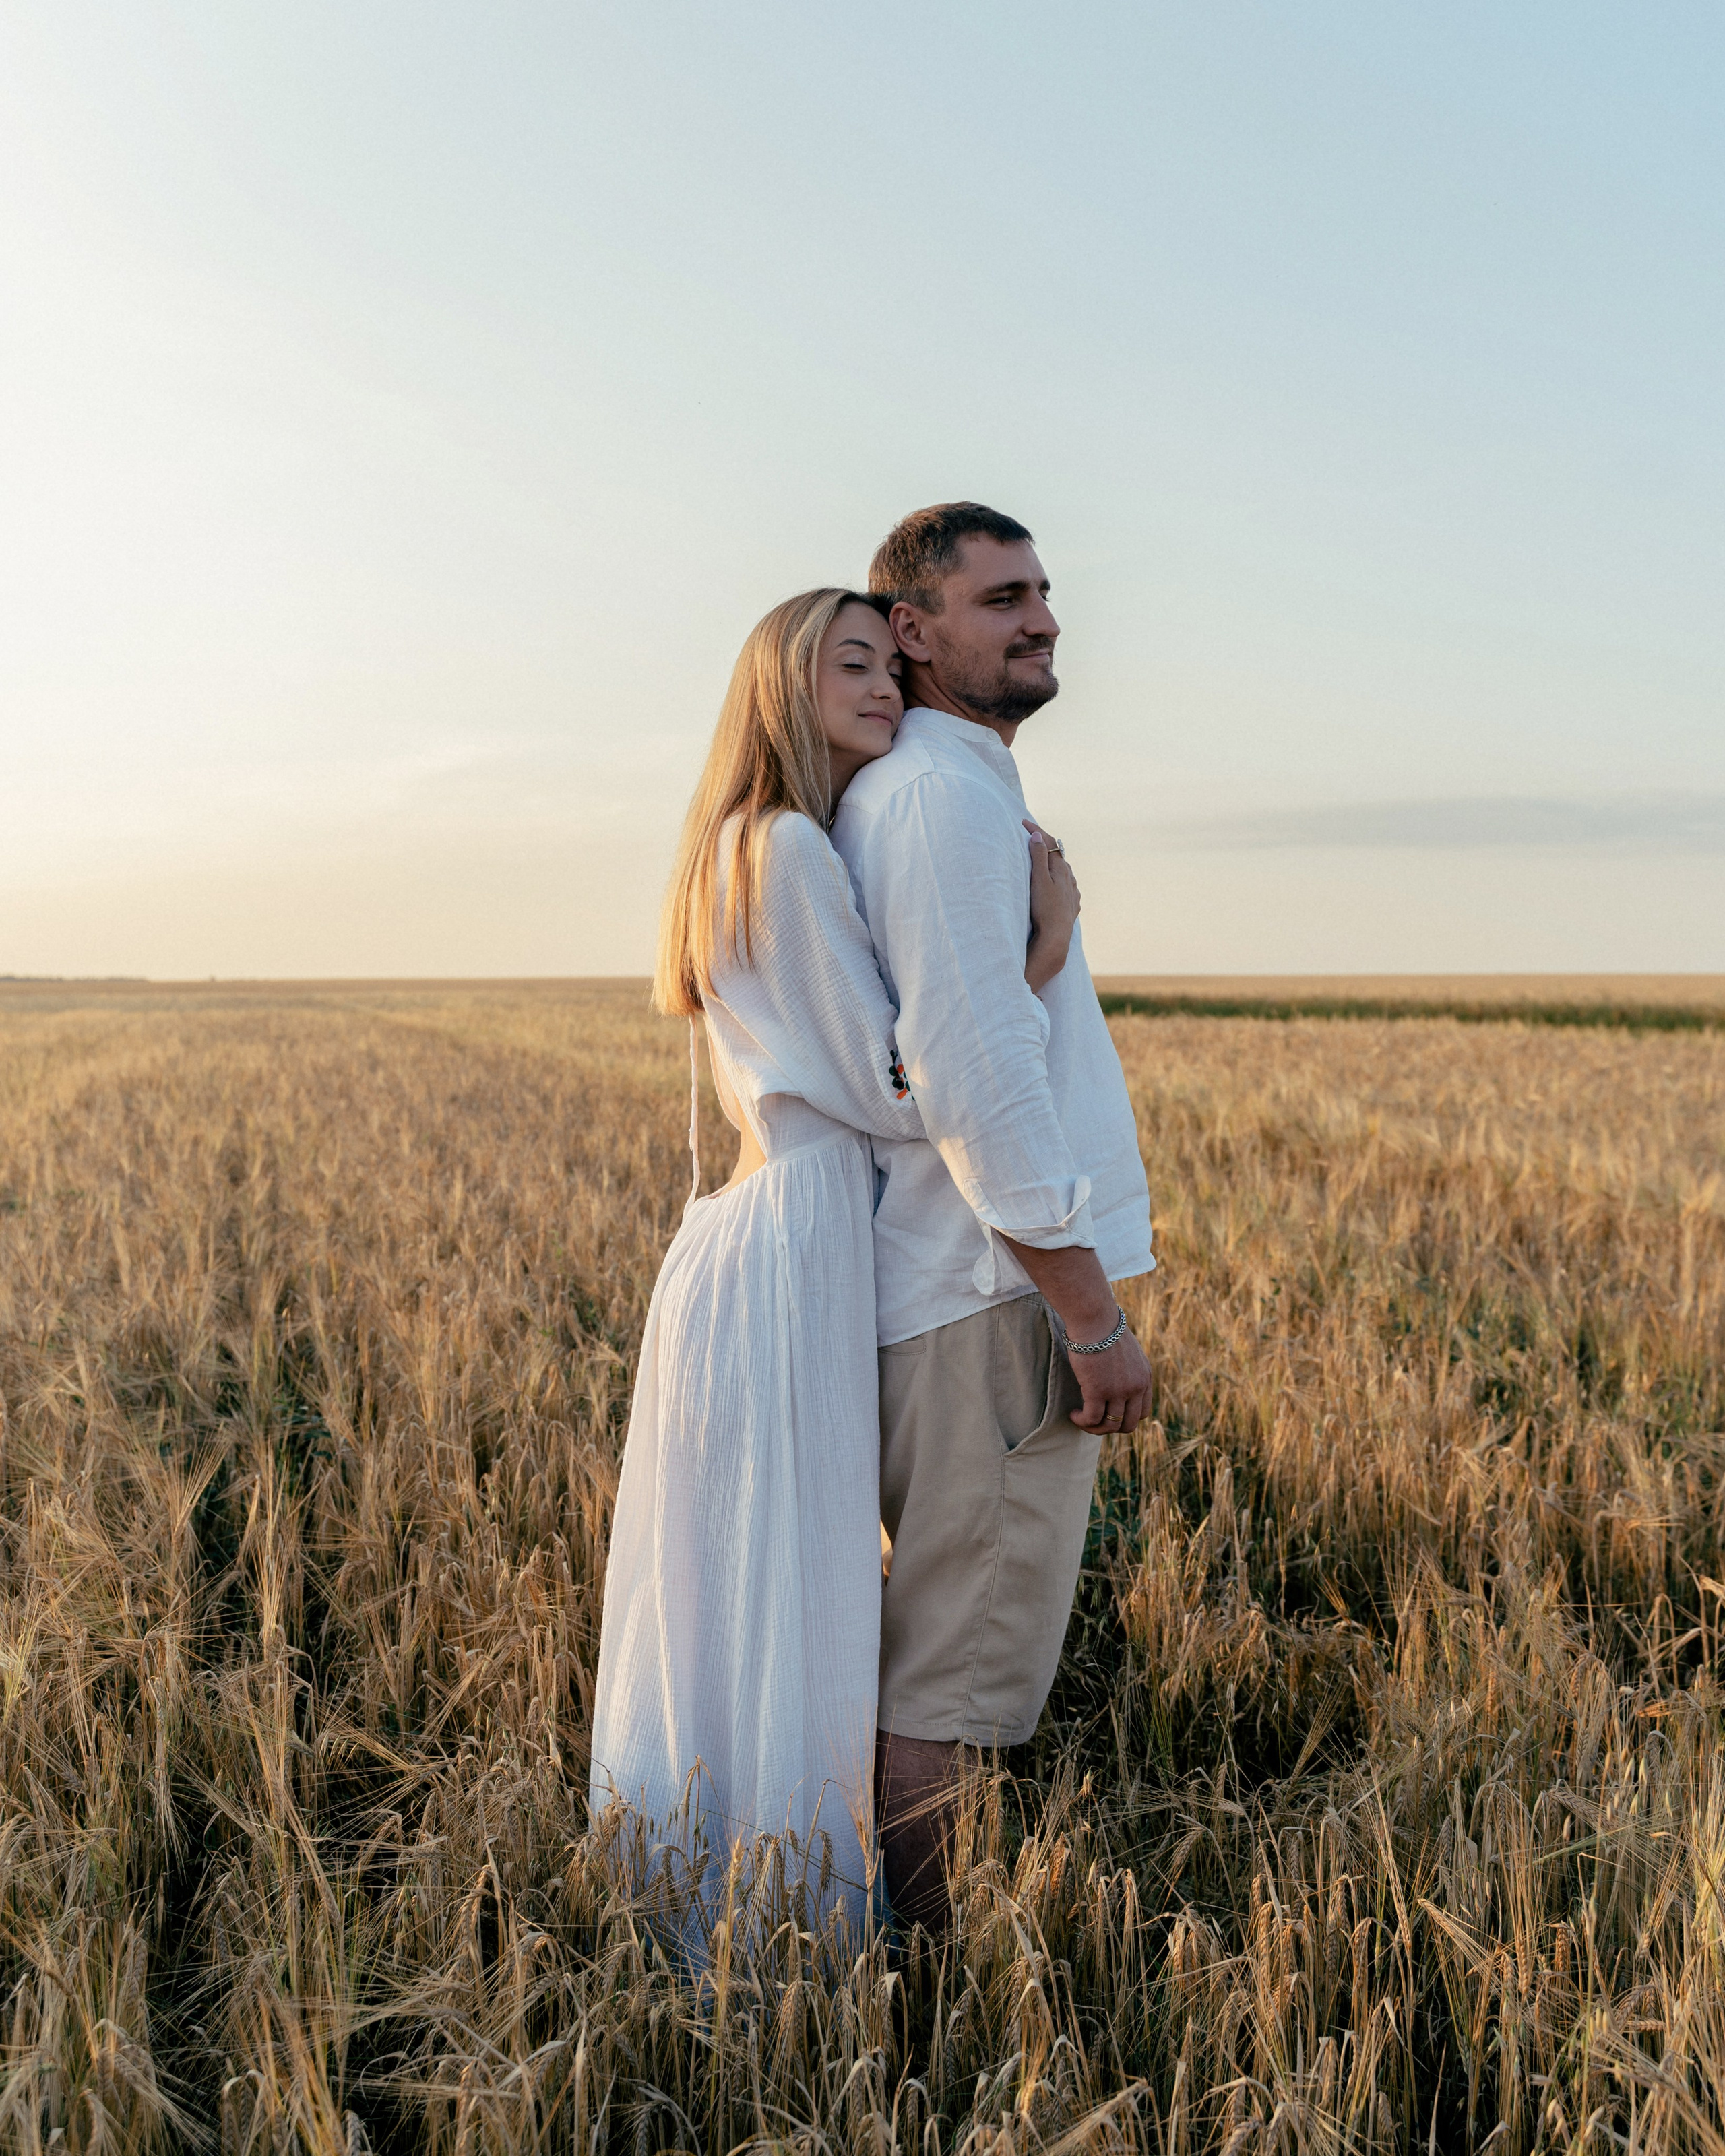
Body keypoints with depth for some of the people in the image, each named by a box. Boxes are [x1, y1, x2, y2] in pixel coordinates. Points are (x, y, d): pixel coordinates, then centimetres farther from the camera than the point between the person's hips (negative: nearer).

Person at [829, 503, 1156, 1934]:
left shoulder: (913, 793, 20)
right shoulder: (942, 794, -13)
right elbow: (973, 1069, -21)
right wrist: (1090, 1312, -19)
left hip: (969, 1295, 10)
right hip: (998, 1299, -10)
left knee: (949, 1653, 17)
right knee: (959, 1677, -2)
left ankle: (907, 1942, 29)